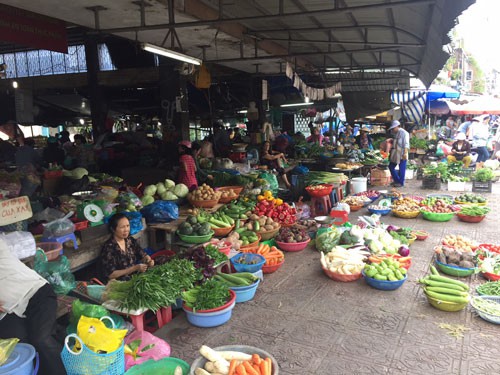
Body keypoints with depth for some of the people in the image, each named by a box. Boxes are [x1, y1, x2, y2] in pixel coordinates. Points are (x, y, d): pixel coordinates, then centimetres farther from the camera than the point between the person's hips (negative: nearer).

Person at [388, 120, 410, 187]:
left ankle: (401, 182, 9)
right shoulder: (396, 134, 16)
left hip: (402, 155, -9)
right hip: (395, 154, 9)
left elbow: (406, 144, -16)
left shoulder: (404, 133, -9)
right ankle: (397, 180, 23)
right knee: (391, 166, 11)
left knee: (402, 169, -1)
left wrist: (405, 153, -23)